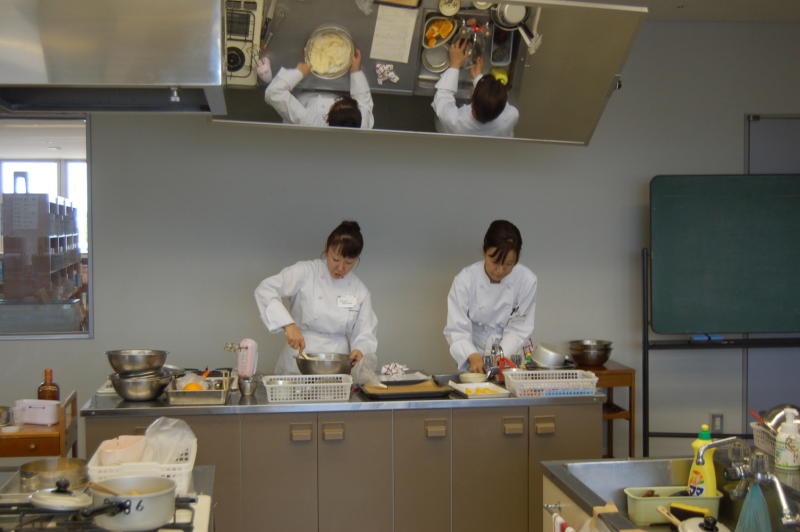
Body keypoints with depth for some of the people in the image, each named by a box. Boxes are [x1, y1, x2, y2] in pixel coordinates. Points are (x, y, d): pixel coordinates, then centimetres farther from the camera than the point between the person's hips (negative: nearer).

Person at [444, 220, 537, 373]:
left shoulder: (527, 280, -10)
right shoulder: (465, 280, -11)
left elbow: (518, 329, -7)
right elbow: (457, 329, -13)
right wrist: (473, 357, -31)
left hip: (508, 360, 0)